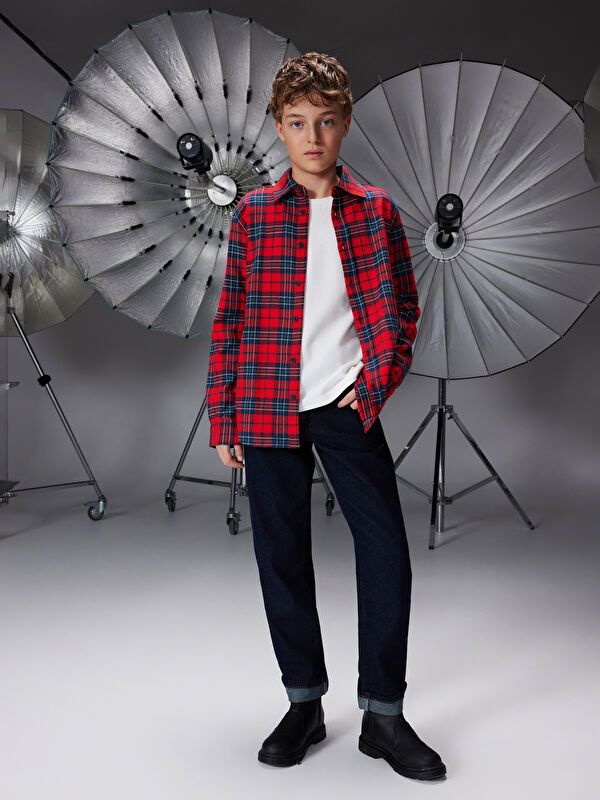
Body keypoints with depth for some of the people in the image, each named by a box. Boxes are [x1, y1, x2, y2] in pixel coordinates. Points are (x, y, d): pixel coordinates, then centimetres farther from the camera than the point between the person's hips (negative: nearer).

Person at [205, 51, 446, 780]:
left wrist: (378, 380, -3)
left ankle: (383, 713, 12)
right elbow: (229, 320, 4)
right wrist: (222, 420, 1)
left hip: (347, 405, 0)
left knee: (386, 548, -4)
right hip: (269, 410, 0)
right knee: (281, 554, 6)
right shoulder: (252, 213, 3)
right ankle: (304, 702, 24)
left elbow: (403, 306, 10)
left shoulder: (375, 209, 6)